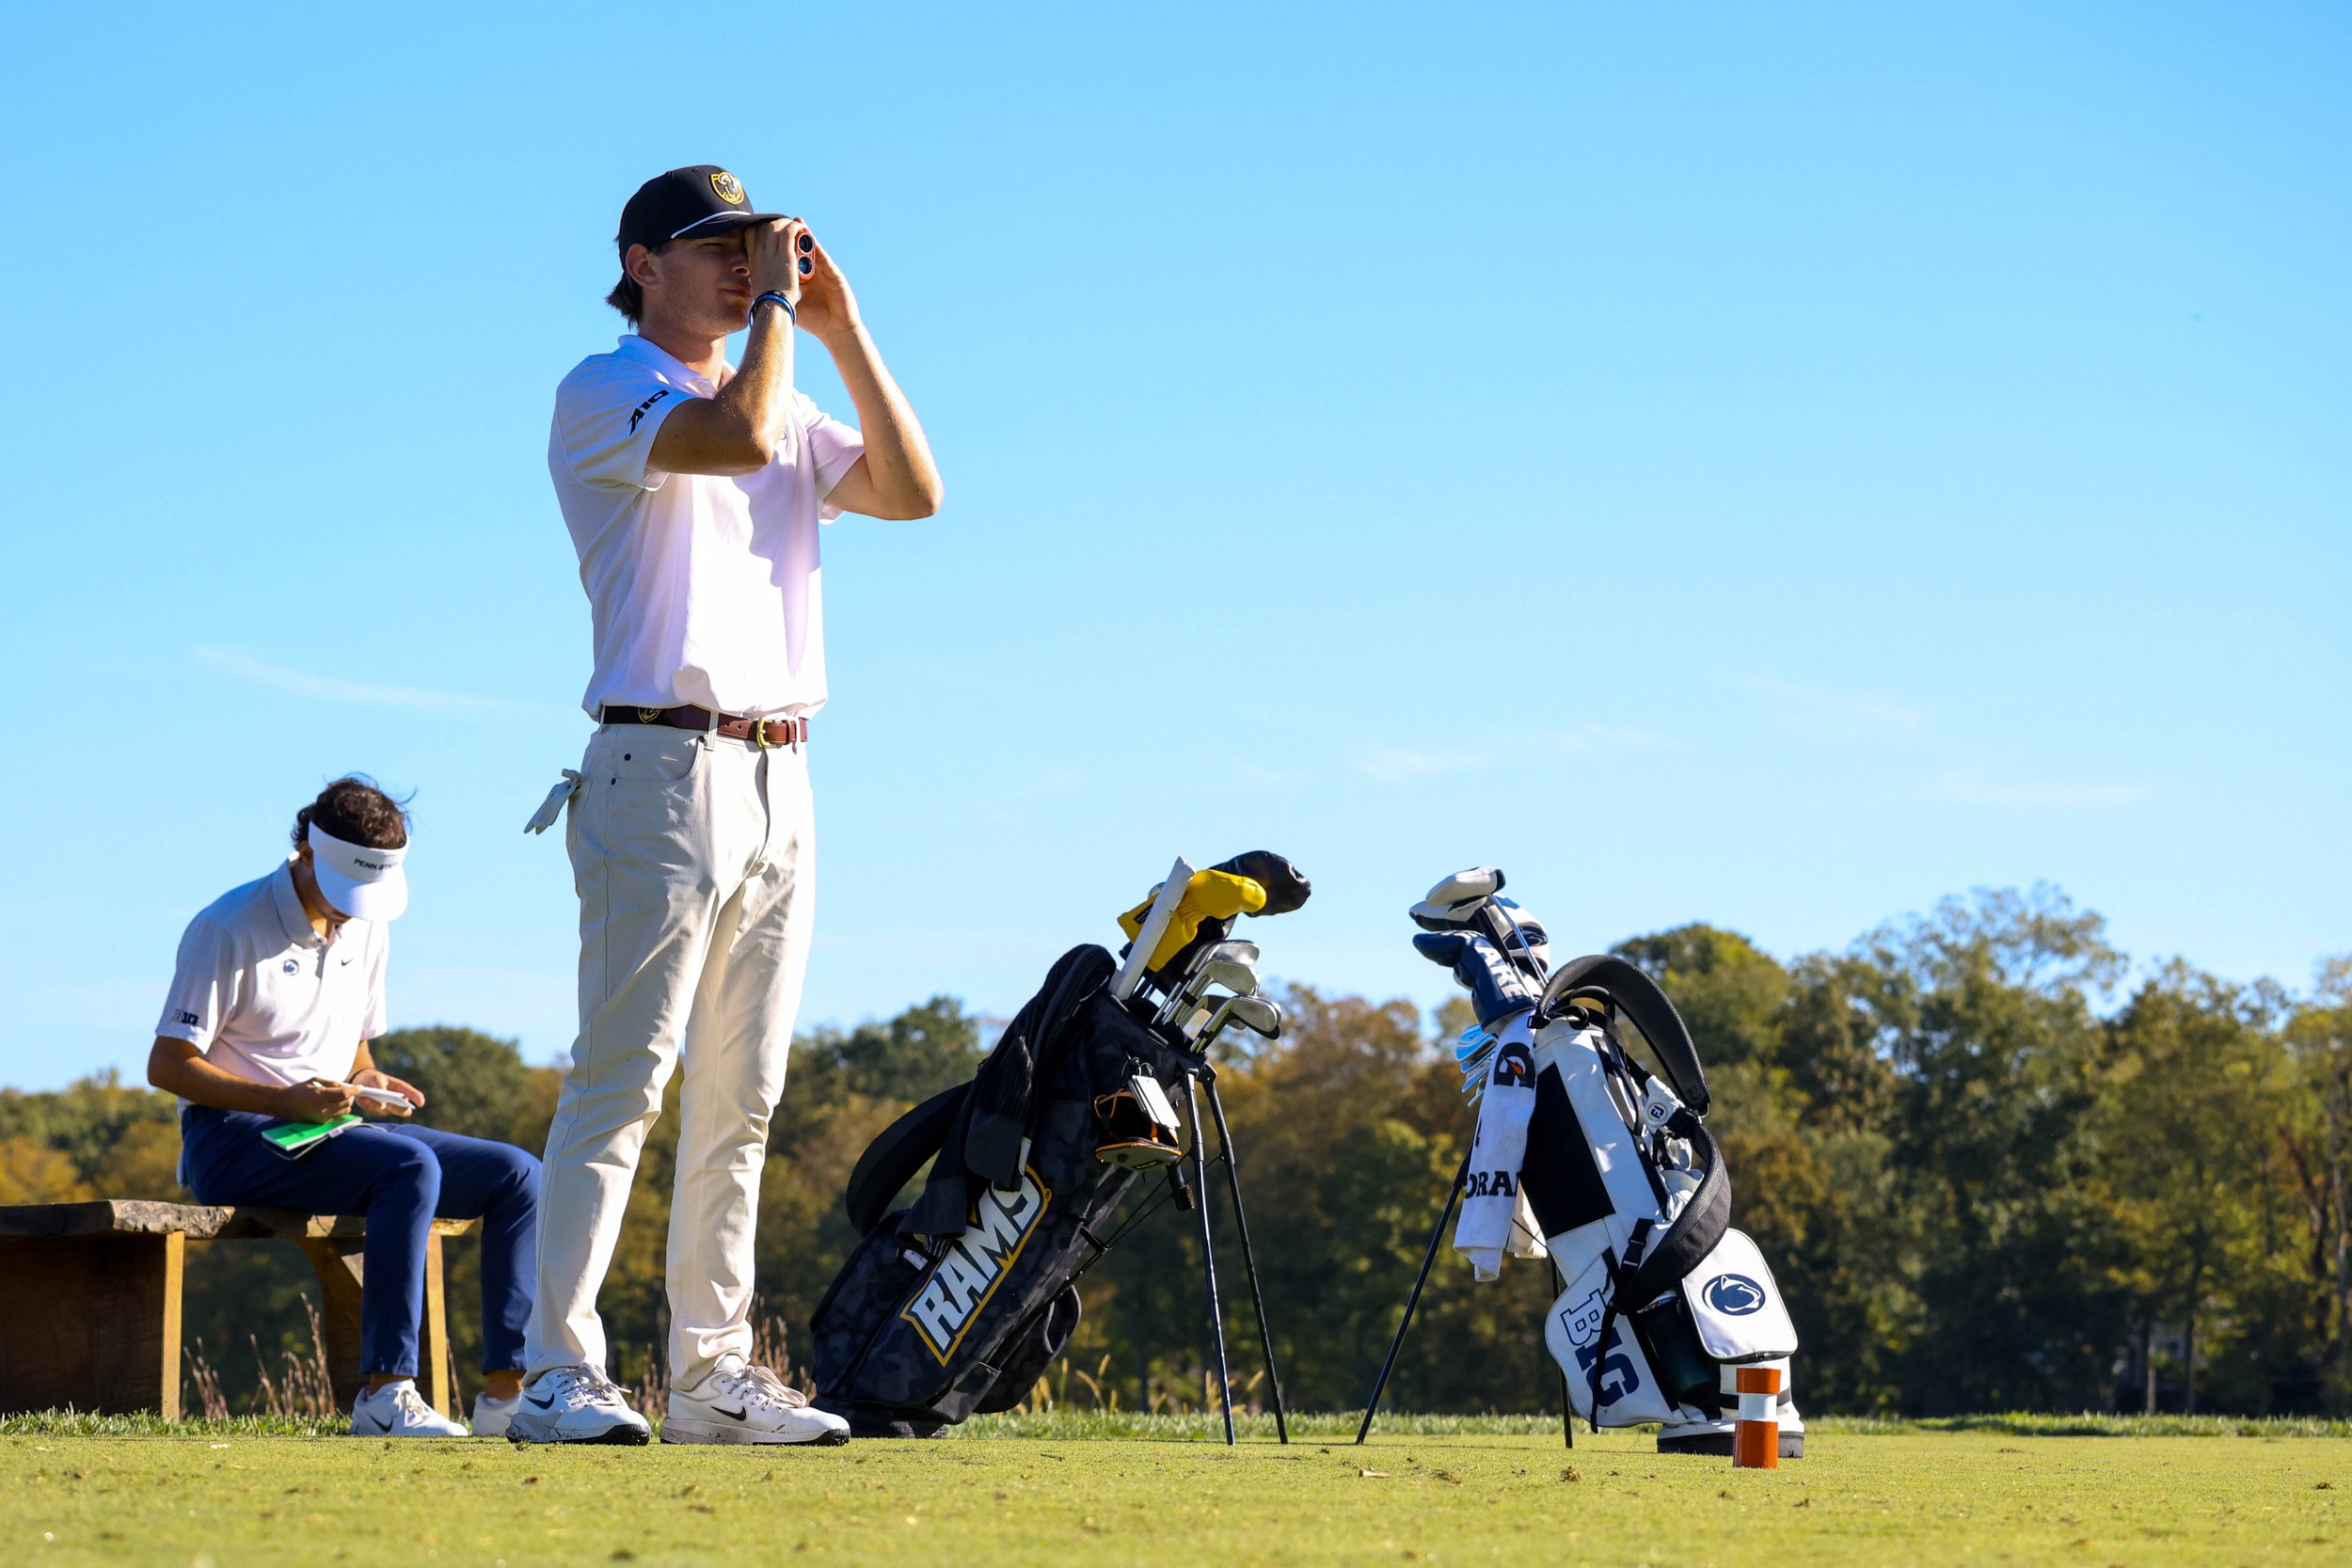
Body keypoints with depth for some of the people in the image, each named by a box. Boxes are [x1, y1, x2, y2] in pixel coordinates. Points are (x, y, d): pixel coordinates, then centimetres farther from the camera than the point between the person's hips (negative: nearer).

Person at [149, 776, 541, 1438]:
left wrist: (369, 1083, -2)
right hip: (235, 1137, -8)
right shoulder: (229, 929, -10)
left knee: (516, 1174, -9)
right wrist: (287, 1100, -24)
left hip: (332, 1131, 8)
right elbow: (166, 1065, -13)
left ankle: (508, 1393, -18)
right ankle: (384, 1395, -37)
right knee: (411, 1166, -34)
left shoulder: (365, 928, 13)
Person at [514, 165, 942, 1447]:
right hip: (662, 766, -8)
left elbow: (913, 491, 9)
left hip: (778, 781, 8)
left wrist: (840, 328, 7)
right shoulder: (602, 393, -3)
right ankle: (559, 1376, -13)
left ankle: (712, 1376, 10)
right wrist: (775, 307, -7)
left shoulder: (788, 405, 21)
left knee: (741, 1101, 7)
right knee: (621, 1083, -12)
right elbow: (738, 437, -22)